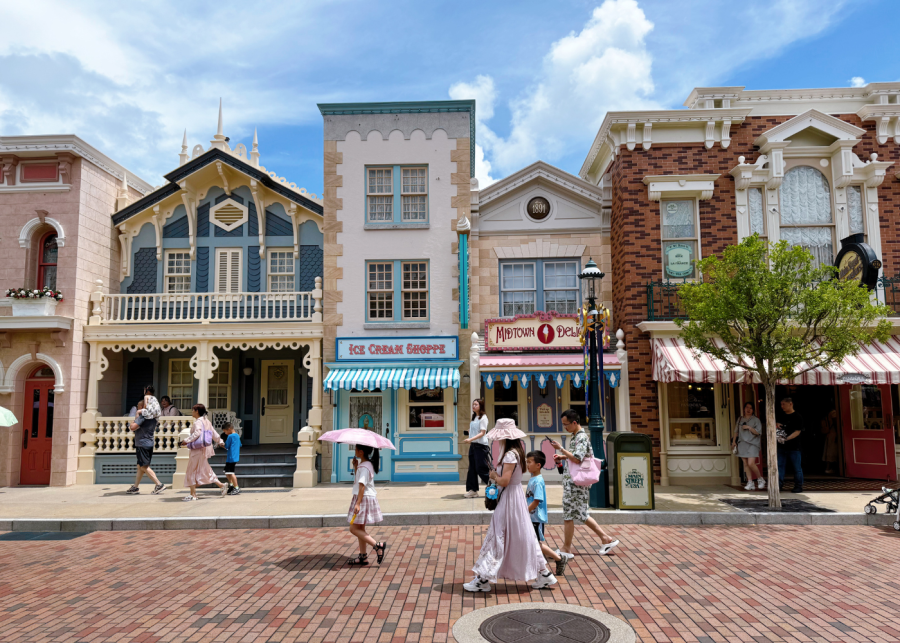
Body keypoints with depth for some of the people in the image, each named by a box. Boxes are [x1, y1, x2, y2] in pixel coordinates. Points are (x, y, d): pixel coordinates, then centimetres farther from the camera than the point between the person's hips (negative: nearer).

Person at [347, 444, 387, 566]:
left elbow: (362, 485, -25)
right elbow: (358, 479, 21)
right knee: (360, 529, 14)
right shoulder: (365, 464, 12)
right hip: (362, 498, 10)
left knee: (354, 529, -8)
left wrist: (358, 503, -30)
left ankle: (377, 546, -11)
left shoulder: (364, 467, -18)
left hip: (364, 499, -10)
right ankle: (363, 556, 20)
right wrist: (355, 467, 14)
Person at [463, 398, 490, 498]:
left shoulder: (483, 418, -8)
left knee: (482, 469, -5)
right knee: (472, 468, 6)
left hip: (481, 445, -8)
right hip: (473, 445, 8)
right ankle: (473, 490, 10)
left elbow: (482, 433, -15)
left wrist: (471, 439, -25)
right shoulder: (474, 418, 14)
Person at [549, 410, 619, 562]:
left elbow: (577, 459, -27)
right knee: (581, 514, 16)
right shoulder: (576, 437, 14)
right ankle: (606, 539, 21)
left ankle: (566, 550, 9)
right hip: (572, 481, 10)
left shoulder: (581, 437, -16)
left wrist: (560, 448, -20)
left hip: (575, 482, -10)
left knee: (568, 515, -1)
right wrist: (563, 457, 11)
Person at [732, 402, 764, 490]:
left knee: (751, 463, -15)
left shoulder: (756, 420, 2)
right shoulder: (740, 419, 15)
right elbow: (736, 431, 21)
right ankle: (750, 482, 7)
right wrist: (734, 441, 14)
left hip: (752, 444, -5)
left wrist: (749, 427, -13)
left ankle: (760, 479, 6)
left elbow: (758, 432, -5)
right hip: (742, 443, 5)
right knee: (745, 464, 2)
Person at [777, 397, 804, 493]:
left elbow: (798, 431, -14)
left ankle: (798, 486, 10)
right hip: (781, 446, 6)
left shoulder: (797, 417, -7)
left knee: (797, 467, 2)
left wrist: (786, 438, -25)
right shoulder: (782, 415, 14)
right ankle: (779, 484, 8)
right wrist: (776, 425, 4)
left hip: (794, 446, -6)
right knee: (780, 466, 4)